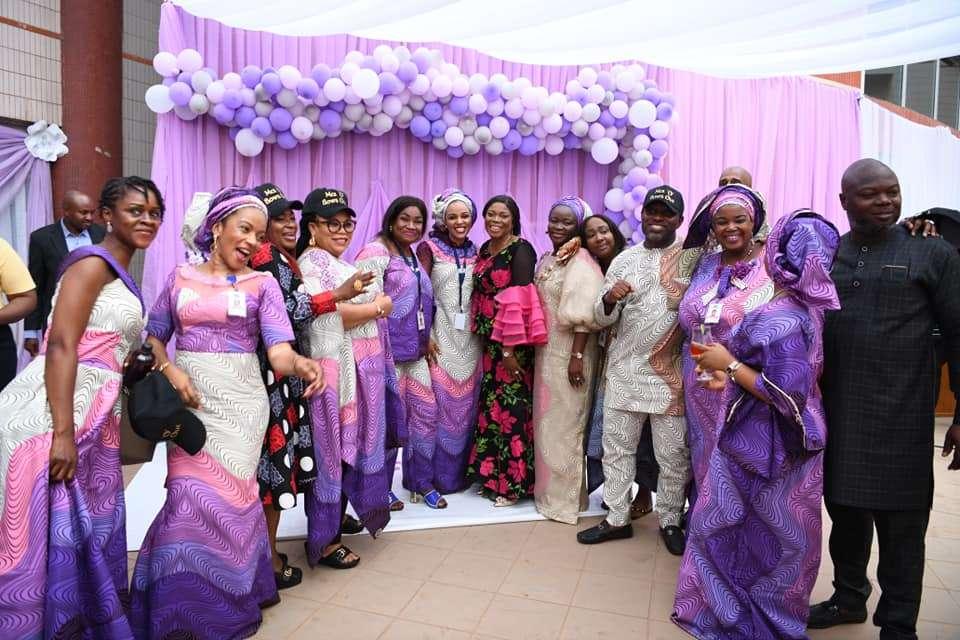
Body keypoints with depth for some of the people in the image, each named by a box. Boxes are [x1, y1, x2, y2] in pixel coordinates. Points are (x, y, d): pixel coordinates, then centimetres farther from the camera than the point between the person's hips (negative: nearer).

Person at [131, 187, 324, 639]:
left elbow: (279, 350, -11)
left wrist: (299, 363, -34)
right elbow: (154, 337, 11)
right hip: (189, 399, 2)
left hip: (239, 400, -2)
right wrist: (170, 371, -8)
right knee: (192, 495, 0)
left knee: (219, 497, -1)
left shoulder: (262, 283, -1)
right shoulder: (181, 276, 8)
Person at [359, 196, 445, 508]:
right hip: (388, 349, -8)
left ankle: (420, 481, 23)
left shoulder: (415, 255, 16)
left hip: (416, 350, 8)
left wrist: (426, 338, 17)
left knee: (425, 411, 8)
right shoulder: (376, 251, -9)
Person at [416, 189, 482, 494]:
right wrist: (425, 336, -12)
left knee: (466, 404, 9)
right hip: (441, 338, -4)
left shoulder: (475, 252, 10)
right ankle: (437, 473, 13)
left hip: (470, 339, 4)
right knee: (439, 403, -1)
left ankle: (461, 471, 23)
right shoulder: (429, 248, -3)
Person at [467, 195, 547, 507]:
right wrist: (483, 338, 11)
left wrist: (510, 349, -19)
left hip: (512, 342, -7)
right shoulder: (484, 249, 12)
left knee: (511, 406, -1)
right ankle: (490, 475, 25)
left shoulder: (520, 250, -11)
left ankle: (513, 483, 11)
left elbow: (520, 303, -17)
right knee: (491, 403, 12)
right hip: (489, 340, 7)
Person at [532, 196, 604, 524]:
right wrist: (536, 350, 16)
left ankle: (565, 498, 15)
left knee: (564, 422, 2)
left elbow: (584, 313, -18)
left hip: (569, 352, -8)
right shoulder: (546, 259, 12)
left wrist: (577, 356, -21)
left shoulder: (582, 261, -13)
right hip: (545, 350, 8)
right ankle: (548, 488, 29)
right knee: (546, 419, 15)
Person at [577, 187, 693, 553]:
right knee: (616, 449, 12)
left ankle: (670, 522, 29)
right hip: (624, 372, 3)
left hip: (672, 376, -3)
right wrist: (609, 298, -16)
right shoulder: (624, 260, 6)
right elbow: (602, 318, 4)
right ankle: (617, 518, 28)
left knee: (673, 457, 9)